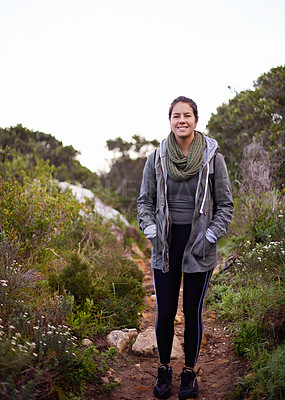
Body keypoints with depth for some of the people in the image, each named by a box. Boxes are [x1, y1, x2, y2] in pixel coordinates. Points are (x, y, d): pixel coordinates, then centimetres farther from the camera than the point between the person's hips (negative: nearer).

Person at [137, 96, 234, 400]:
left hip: (199, 249, -1)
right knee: (164, 313, 8)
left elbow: (225, 205, 2)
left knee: (193, 312, 10)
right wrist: (151, 232, -3)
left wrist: (209, 236, -8)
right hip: (165, 247, 1)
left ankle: (190, 371, 31)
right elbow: (144, 201, 9)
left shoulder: (213, 158, -3)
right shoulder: (157, 158, 1)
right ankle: (164, 369, 31)